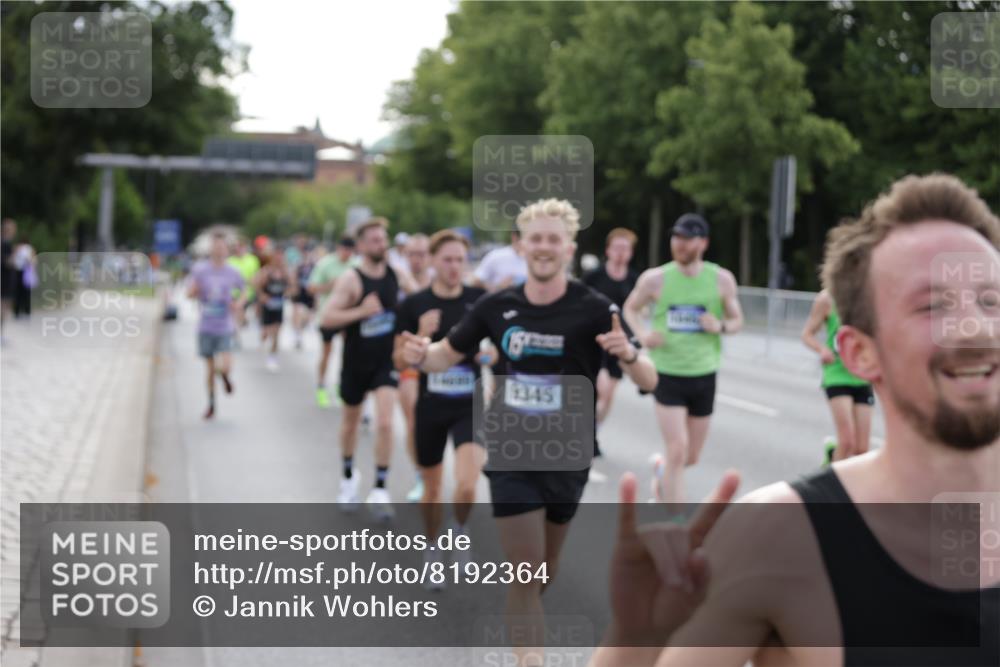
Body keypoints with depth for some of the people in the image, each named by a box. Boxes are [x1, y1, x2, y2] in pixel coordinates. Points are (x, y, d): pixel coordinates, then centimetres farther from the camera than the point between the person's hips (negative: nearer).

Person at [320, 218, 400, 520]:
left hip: (386, 360, 2)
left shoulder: (395, 273, -2)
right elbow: (327, 317, -22)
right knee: (351, 420, 16)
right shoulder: (351, 279, -15)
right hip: (356, 361, -2)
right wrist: (361, 312, -31)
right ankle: (349, 476, 40)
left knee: (385, 422, -13)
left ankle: (379, 489, -7)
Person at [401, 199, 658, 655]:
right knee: (525, 570, -8)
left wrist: (629, 354, -39)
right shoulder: (497, 306, -5)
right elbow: (448, 354, 9)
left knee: (545, 570, 17)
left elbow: (649, 381, -16)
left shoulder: (595, 309, -13)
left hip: (566, 458, 0)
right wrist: (421, 356, -15)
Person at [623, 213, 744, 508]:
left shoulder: (722, 279, -3)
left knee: (691, 457, 13)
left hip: (704, 376, 3)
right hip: (667, 375, -3)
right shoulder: (655, 279, -7)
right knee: (678, 450, -14)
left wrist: (720, 326, -16)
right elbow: (631, 309, 9)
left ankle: (662, 470, 48)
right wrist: (643, 333, -12)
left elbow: (737, 320, 7)